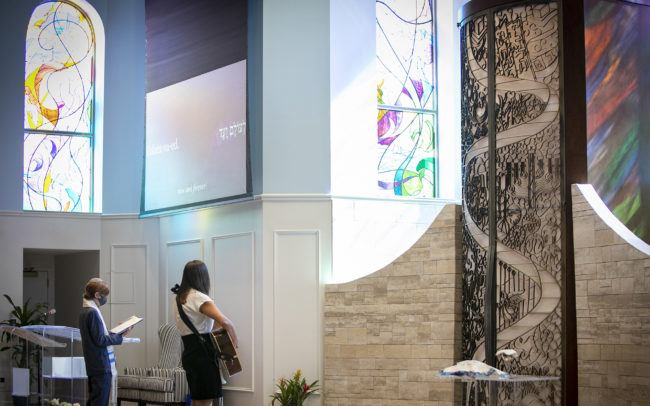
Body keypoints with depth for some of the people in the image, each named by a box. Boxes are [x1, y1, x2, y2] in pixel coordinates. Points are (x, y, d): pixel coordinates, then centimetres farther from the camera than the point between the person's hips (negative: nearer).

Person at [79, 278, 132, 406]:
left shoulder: (84, 311, 13)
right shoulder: (93, 312, -17)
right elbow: (100, 340, -19)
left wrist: (117, 331, 11)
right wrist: (119, 336, -10)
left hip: (92, 366, 10)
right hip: (102, 366, -10)